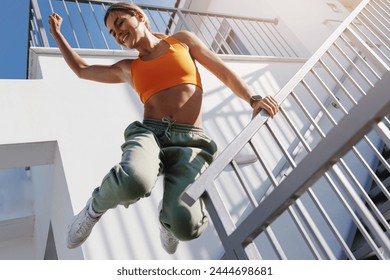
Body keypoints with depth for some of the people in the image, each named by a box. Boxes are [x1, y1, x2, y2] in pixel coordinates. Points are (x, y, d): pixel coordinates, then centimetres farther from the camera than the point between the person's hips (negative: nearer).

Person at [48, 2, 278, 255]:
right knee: (134, 181, -38)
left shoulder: (183, 40, 21)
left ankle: (167, 214, 11)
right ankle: (97, 206, -2)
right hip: (148, 133, 2)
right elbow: (82, 69, 40)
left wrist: (253, 99, -1)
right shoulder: (128, 69, 26)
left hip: (189, 141, -1)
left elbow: (225, 73, 15)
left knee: (187, 226, -27)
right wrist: (57, 35, 45)